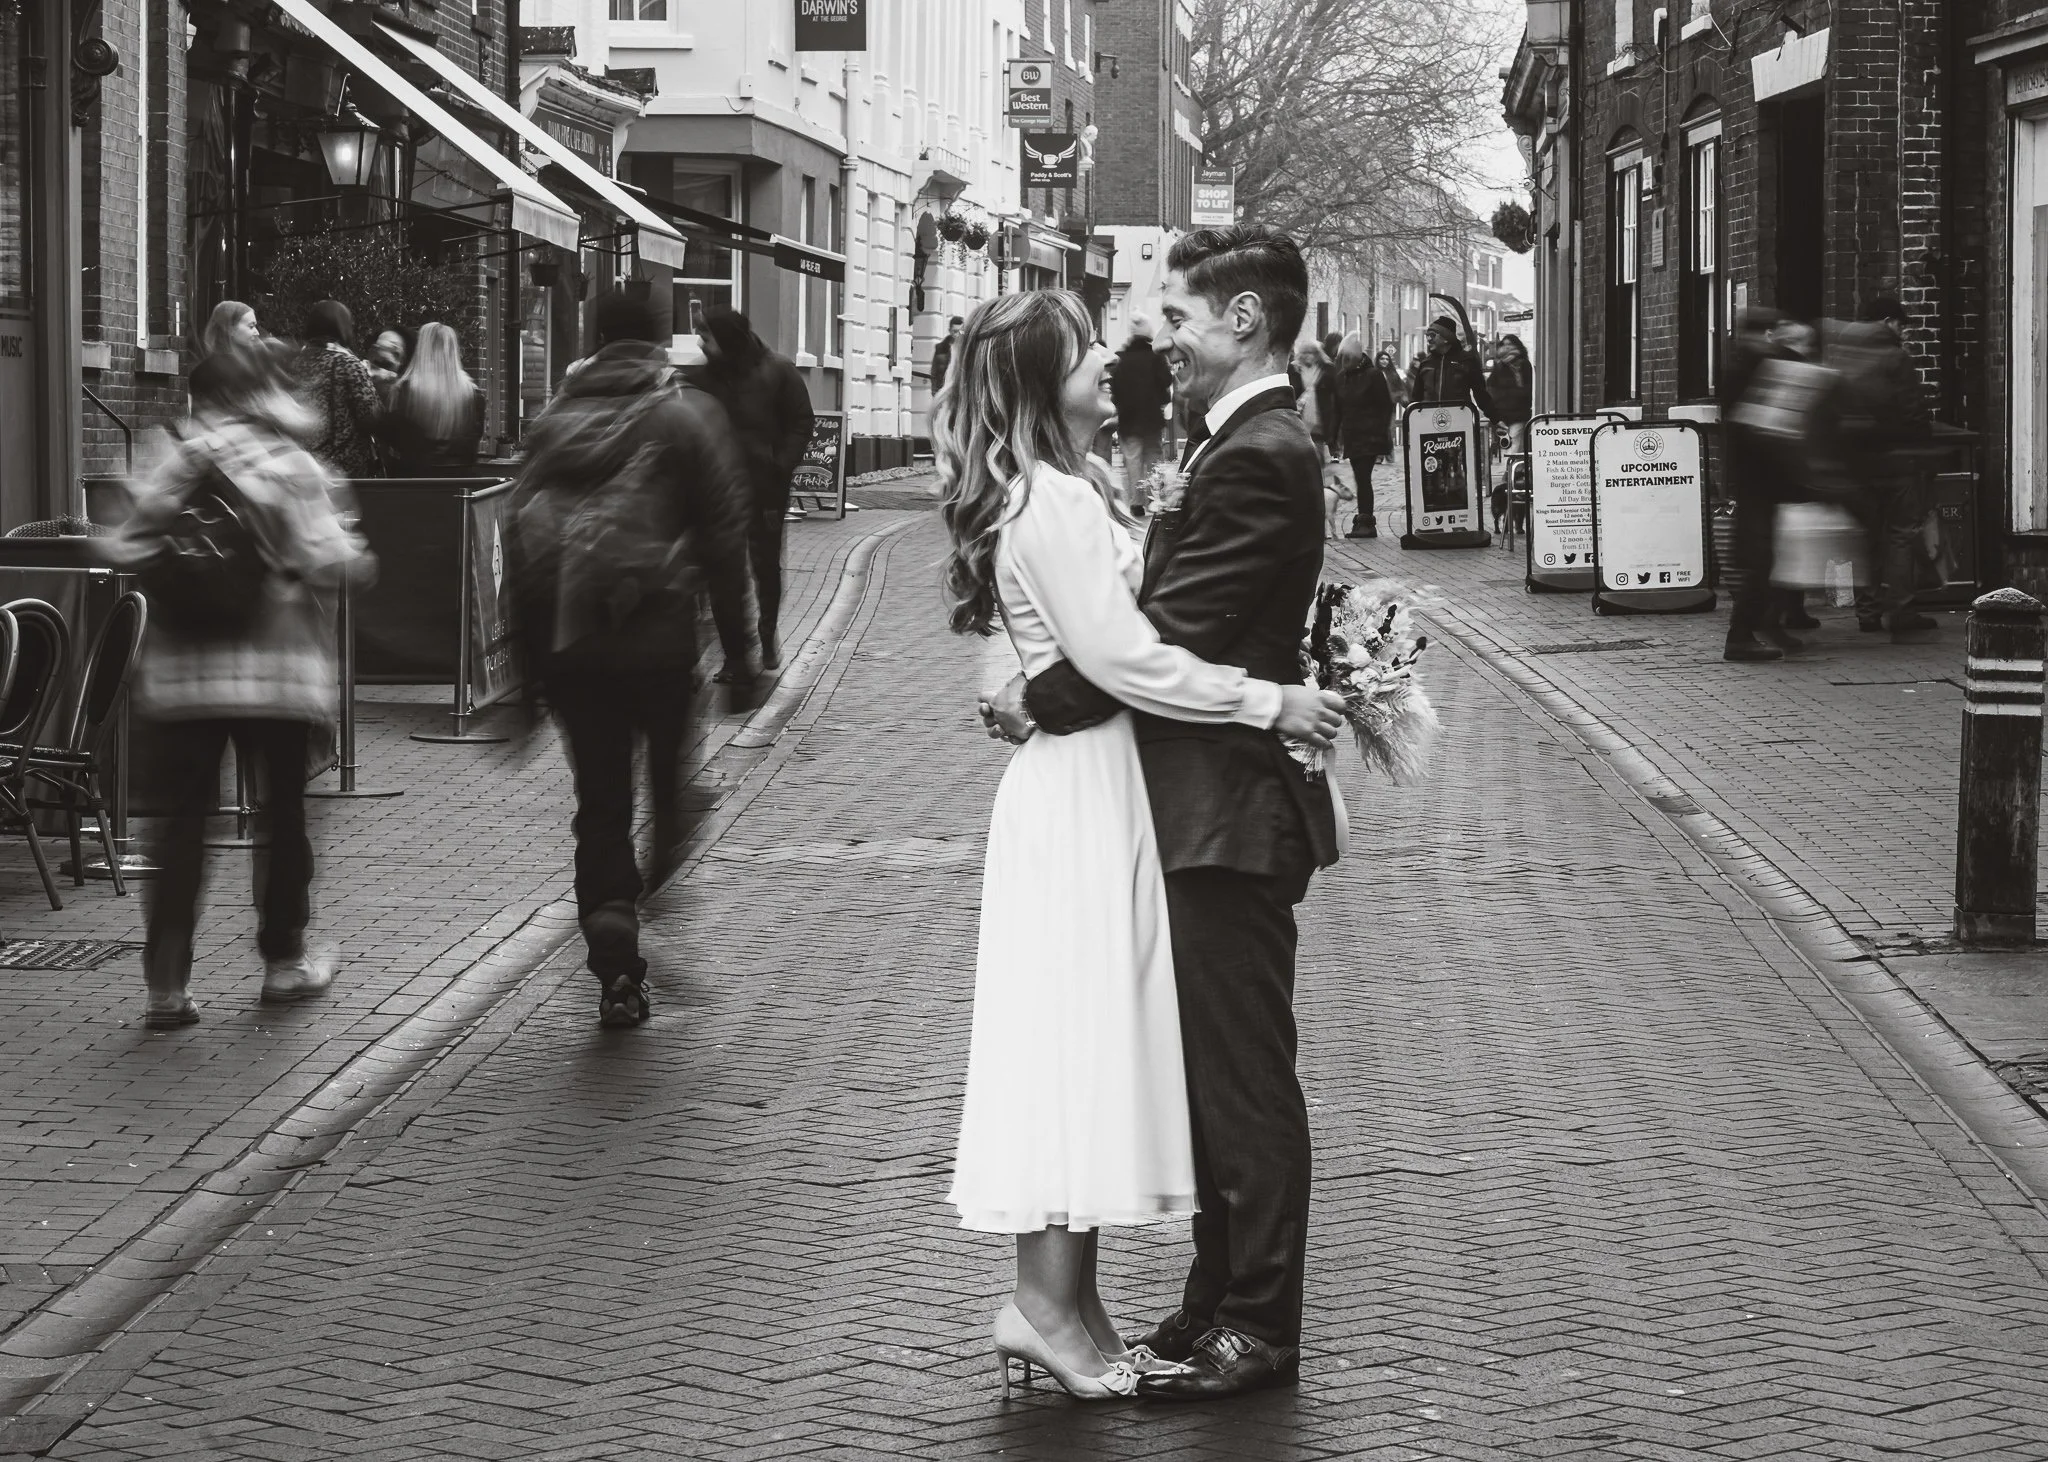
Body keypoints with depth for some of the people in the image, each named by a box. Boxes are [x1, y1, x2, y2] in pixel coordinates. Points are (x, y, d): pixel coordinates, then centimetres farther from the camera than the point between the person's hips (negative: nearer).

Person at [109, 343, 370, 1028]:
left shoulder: (177, 467, 2)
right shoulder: (293, 469, -7)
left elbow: (127, 553, -2)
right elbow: (327, 562, -14)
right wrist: (352, 548, 6)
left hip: (180, 669, 2)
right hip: (275, 667, -2)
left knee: (184, 818, 3)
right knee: (283, 811, 14)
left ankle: (167, 984, -3)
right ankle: (284, 961, 24)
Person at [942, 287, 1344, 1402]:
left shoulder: (1064, 494, 14)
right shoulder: (1053, 504, -17)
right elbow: (1122, 658, -22)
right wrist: (1269, 703, -17)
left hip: (1097, 787, 10)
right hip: (1082, 793, -10)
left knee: (1101, 1041, 11)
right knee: (1079, 1031, -6)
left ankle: (1067, 1300, 15)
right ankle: (1045, 1301, -2)